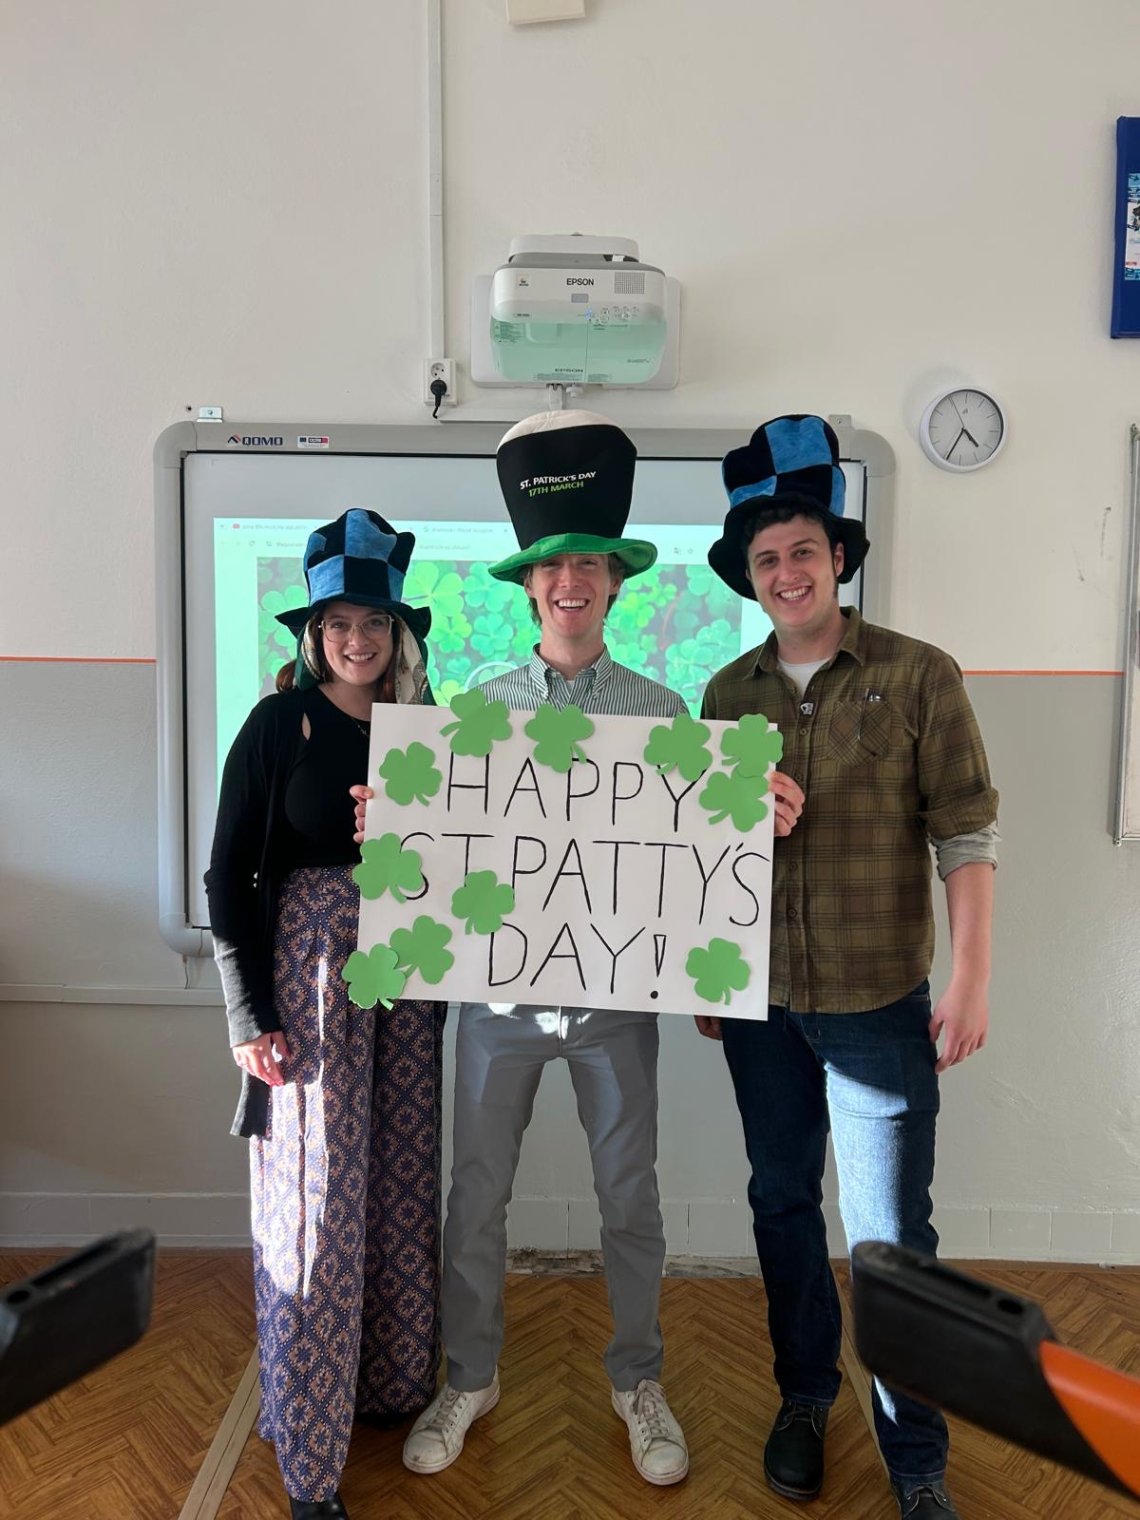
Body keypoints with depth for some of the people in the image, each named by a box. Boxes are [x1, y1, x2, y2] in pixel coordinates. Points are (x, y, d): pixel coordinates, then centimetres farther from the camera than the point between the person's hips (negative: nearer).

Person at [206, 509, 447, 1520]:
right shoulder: (279, 725, -4)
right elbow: (230, 877, -5)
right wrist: (250, 1017, -9)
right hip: (308, 964, -4)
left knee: (402, 1183, 12)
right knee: (317, 1196, 3)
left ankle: (395, 1387, 35)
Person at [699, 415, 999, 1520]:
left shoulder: (918, 677, -6)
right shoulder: (728, 693, 4)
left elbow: (966, 836, -6)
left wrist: (971, 980, -11)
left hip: (879, 1003, -3)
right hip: (760, 1003, 4)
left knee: (890, 1231, 5)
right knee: (783, 1202, 17)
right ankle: (803, 1398, 39)